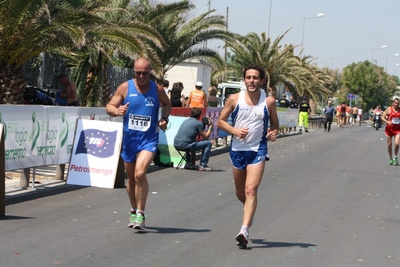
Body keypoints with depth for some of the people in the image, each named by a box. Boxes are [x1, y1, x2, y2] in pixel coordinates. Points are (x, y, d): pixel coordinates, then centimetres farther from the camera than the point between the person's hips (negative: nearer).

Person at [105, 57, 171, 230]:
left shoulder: (157, 90, 1)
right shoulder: (125, 88, -1)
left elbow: (167, 104, 20)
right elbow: (109, 106, 0)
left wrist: (164, 119, 2)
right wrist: (117, 110, -23)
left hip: (149, 139, -2)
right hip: (129, 138, 2)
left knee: (140, 174, -21)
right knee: (131, 177, 13)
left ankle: (140, 214, -12)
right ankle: (134, 211, 33)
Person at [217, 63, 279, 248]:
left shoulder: (269, 102, -3)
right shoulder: (234, 99, -3)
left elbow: (275, 124, 10)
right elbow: (221, 121, 3)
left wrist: (274, 133, -13)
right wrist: (235, 131, -15)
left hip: (257, 151, -2)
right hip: (237, 149, 2)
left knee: (251, 190, -16)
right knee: (240, 192, 16)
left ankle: (244, 230, -19)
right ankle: (250, 209, 48)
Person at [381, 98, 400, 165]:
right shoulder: (389, 109, -3)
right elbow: (382, 117, -3)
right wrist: (387, 122, -20)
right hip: (389, 128, 0)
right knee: (389, 144, 6)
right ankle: (390, 158, 23)